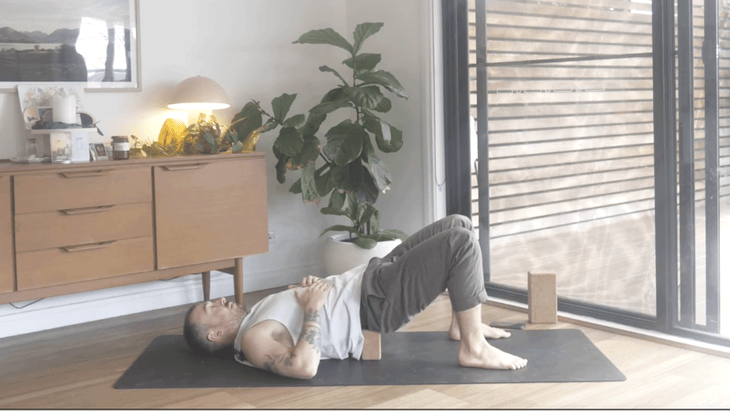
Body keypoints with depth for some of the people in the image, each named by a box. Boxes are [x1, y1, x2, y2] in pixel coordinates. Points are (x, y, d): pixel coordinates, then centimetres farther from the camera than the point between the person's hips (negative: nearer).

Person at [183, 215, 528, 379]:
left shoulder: (256, 316, 16)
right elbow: (304, 367, -30)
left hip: (372, 279, 10)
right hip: (377, 304, -10)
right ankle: (474, 348, -12)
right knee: (462, 243, -22)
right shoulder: (254, 340, -13)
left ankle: (462, 324, 16)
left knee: (459, 224, 9)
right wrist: (312, 308, -22)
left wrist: (307, 287, 5)